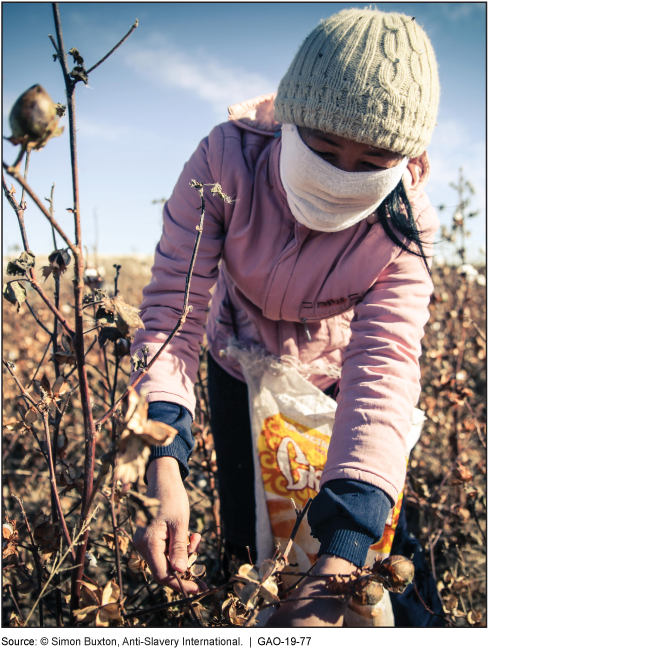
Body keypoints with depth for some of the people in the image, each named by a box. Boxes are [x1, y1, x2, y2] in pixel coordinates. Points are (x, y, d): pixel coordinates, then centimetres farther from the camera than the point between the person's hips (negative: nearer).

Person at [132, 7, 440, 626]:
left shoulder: (404, 225, -31)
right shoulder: (226, 160, -33)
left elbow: (383, 370, -41)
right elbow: (172, 304, -34)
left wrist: (340, 559, -52)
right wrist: (164, 466, -49)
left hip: (331, 373, 0)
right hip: (239, 363, 1)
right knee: (243, 540, 7)